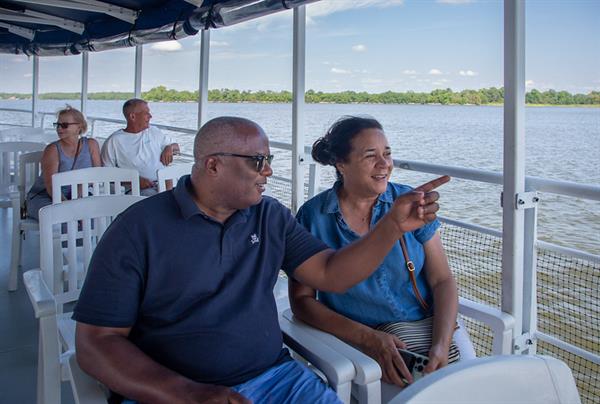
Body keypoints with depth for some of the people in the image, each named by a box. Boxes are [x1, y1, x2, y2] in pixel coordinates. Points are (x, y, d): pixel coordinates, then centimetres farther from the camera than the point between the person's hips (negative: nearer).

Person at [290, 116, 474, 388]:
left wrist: (441, 345, -16)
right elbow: (301, 300, -3)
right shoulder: (313, 216, -3)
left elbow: (442, 280, 1)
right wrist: (368, 337, -15)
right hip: (357, 343, -2)